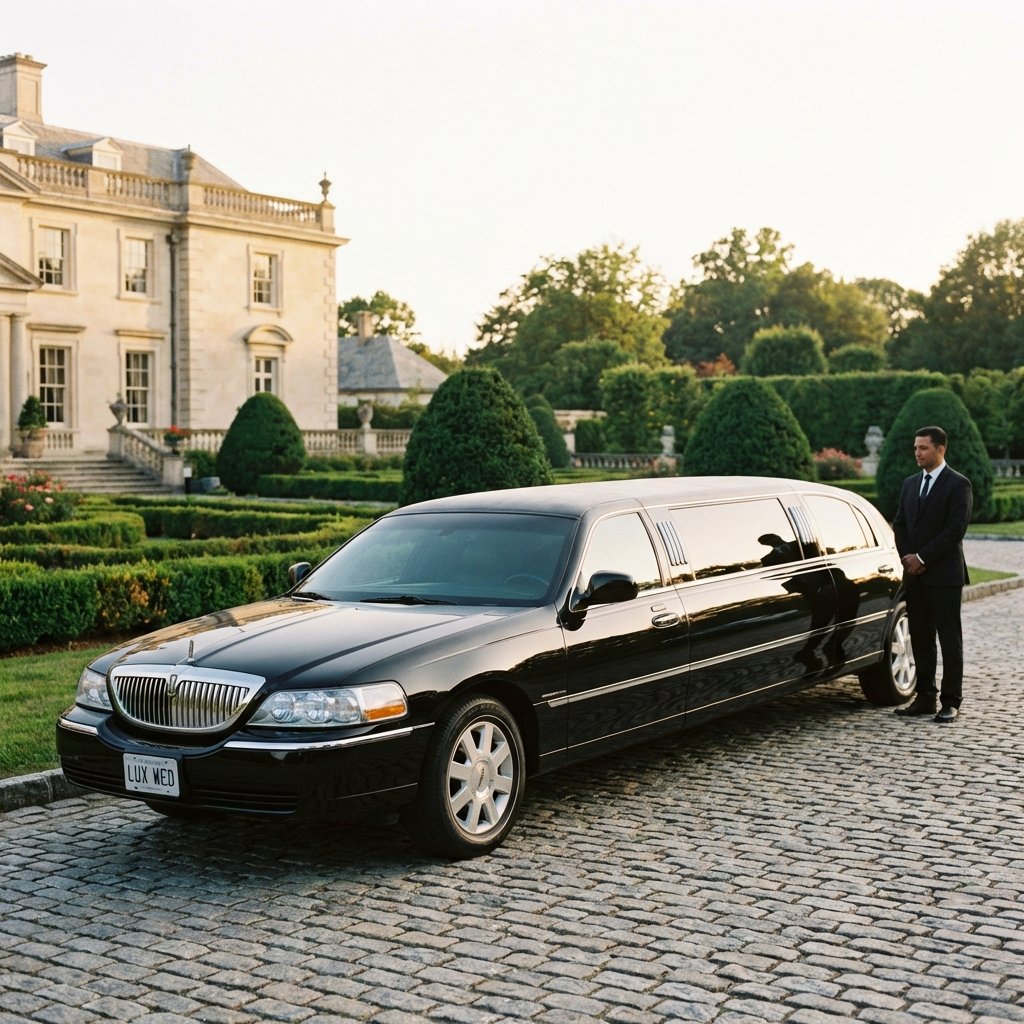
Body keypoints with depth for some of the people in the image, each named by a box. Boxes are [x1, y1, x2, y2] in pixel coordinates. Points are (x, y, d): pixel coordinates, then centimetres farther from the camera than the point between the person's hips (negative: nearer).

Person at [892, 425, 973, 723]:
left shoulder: (958, 484, -6)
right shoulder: (910, 484, 15)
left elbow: (956, 529, -14)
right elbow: (899, 524, 15)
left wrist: (922, 558, -13)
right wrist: (907, 558, 0)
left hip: (944, 575, -6)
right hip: (914, 575, 7)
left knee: (949, 639, -2)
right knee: (920, 639, 9)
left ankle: (950, 702, 1)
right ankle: (924, 698, 15)